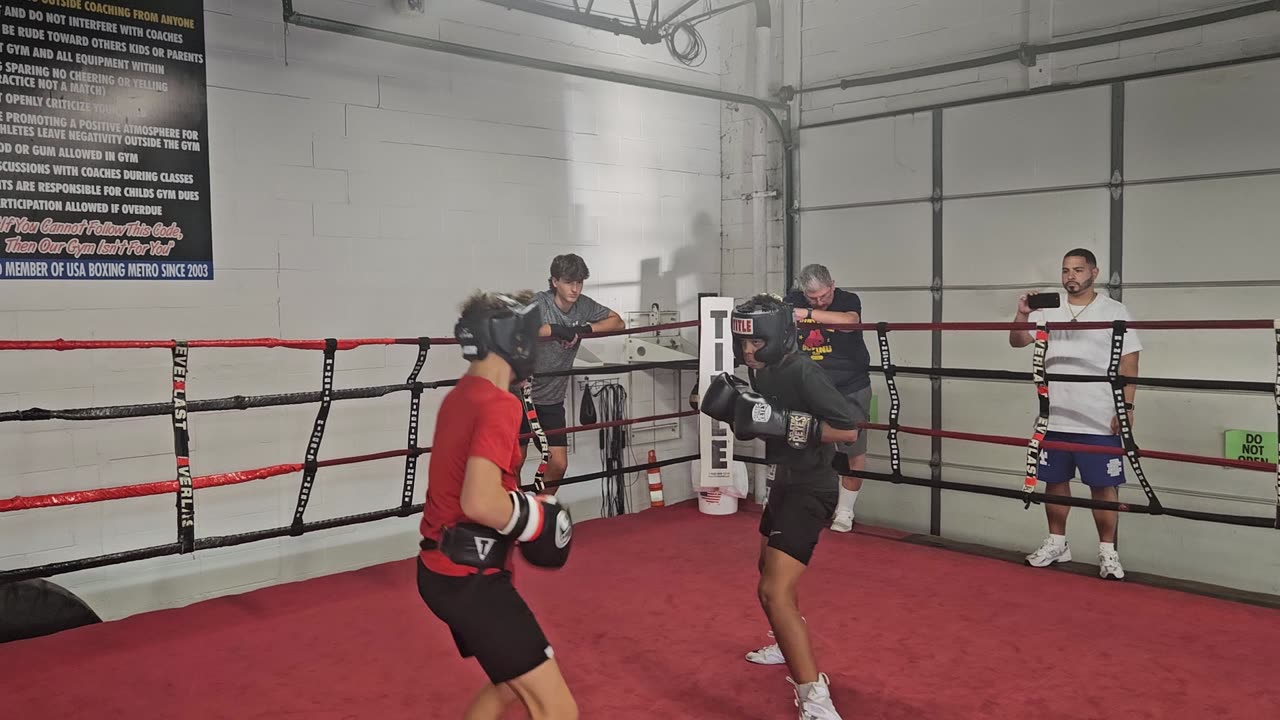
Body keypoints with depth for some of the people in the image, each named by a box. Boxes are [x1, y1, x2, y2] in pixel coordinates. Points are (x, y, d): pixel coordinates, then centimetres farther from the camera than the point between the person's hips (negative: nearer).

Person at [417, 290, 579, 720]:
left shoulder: (459, 396, 10)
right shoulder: (498, 405, -20)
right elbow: (479, 503, -31)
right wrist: (538, 518, -14)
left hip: (444, 569, 10)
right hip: (470, 579, -10)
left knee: (511, 684, 27)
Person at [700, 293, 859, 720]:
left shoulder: (803, 373, -22)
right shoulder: (764, 372, 2)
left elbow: (849, 431, -25)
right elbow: (757, 428, 11)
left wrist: (784, 422, -30)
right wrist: (737, 410, -9)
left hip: (811, 488, -10)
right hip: (786, 481, 10)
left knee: (775, 592, -19)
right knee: (770, 568, 29)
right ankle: (790, 646, 52)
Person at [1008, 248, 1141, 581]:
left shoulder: (1115, 312, 0)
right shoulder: (1049, 311, 8)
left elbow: (1128, 364, -2)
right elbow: (1017, 341, 1)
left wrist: (1126, 408, -9)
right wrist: (1022, 315, -19)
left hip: (1100, 420, -3)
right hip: (1055, 418, 4)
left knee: (1104, 485, 1)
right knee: (1055, 481, 11)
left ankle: (1107, 552, 11)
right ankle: (1056, 543, 23)